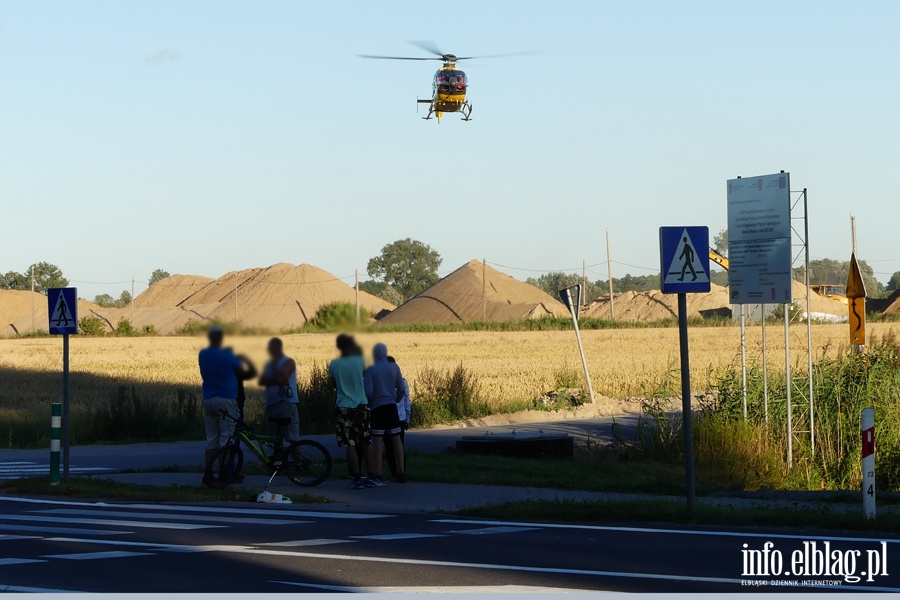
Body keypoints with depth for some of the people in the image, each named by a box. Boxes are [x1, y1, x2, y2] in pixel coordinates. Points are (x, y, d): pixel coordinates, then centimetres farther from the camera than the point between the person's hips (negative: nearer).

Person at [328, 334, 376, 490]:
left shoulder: (334, 364, -5)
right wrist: (357, 352, 24)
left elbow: (334, 384, 8)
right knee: (366, 442, 8)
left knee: (350, 444, -1)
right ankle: (371, 477, 7)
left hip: (344, 407, -1)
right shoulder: (359, 361, -4)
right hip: (361, 406, 1)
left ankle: (357, 478, -6)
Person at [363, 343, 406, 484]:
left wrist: (368, 403, 4)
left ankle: (378, 476, -8)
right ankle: (401, 473, 10)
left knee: (378, 441, -4)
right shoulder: (394, 367, 3)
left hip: (377, 408, -4)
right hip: (391, 407, 4)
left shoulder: (370, 370, -8)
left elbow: (368, 392, -14)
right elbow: (401, 389, 3)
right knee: (396, 439, 9)